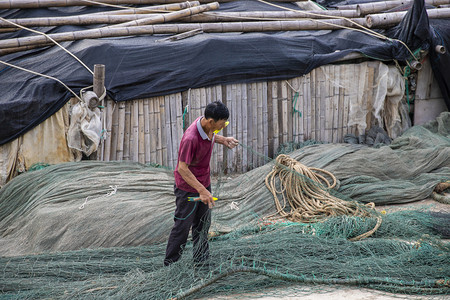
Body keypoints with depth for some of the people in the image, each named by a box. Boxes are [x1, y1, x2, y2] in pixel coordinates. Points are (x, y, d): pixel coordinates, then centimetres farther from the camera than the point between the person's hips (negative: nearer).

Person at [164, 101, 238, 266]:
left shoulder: (207, 126, -9)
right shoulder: (190, 138, -34)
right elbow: (182, 169, -30)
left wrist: (223, 140, 3)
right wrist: (202, 191, -32)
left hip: (204, 183, 8)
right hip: (187, 187, -8)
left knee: (203, 225, 17)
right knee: (182, 227, 2)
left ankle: (201, 262, 30)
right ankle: (169, 266, 16)